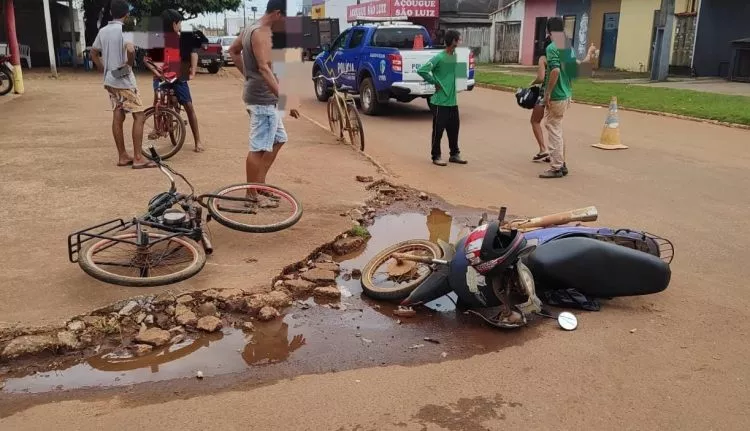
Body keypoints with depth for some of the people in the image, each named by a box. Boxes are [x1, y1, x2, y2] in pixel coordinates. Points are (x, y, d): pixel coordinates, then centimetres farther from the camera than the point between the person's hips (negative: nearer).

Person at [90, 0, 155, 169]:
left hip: (110, 80, 8)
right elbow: (130, 49, -33)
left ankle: (122, 156, 14)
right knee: (139, 116, -3)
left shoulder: (103, 31, 9)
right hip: (124, 80, -8)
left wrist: (105, 70, 19)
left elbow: (93, 53, 18)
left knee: (117, 118, 10)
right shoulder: (124, 30, -14)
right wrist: (130, 64, -15)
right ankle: (138, 158, -7)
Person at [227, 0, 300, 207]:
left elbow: (233, 51, 29)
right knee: (258, 147, -3)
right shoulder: (262, 33, -18)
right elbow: (264, 68, -31)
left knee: (278, 139, 19)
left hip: (260, 96, 11)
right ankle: (252, 194, 6)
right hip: (263, 98, -11)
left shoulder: (250, 29, 13)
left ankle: (260, 183, 24)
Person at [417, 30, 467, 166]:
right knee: (438, 130, 2)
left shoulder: (454, 56, 8)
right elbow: (421, 70, -21)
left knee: (454, 129, 14)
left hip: (452, 101, 8)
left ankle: (454, 154, 27)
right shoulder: (439, 58, -16)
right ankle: (436, 156, 13)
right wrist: (435, 82, -15)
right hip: (440, 102, -8)